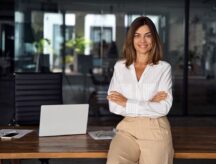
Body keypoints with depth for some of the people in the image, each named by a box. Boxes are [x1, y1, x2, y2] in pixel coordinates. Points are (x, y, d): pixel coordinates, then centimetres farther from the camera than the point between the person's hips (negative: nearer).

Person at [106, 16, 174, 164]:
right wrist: (149, 105, -8)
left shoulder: (164, 67, 2)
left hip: (155, 131, -1)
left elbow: (164, 107, -8)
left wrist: (127, 103, -6)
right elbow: (113, 106, 0)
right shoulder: (120, 67, 9)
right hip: (127, 129, 1)